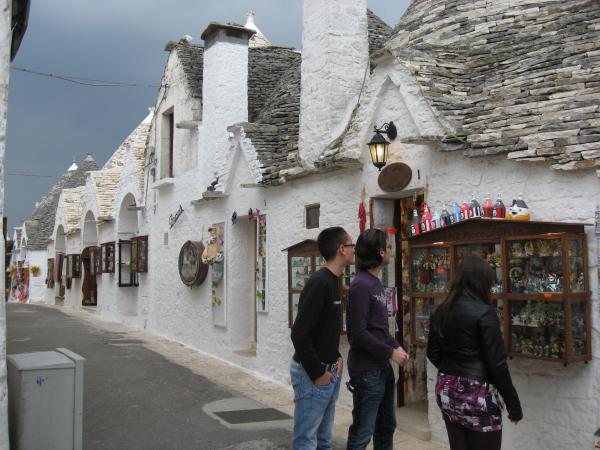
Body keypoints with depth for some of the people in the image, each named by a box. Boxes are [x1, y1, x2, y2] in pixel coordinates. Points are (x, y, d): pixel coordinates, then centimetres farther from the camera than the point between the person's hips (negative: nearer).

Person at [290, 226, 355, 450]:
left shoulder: (332, 281, 10)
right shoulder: (319, 282, -19)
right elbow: (299, 334, -24)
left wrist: (336, 358, 9)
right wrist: (318, 373, -17)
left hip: (330, 371, 9)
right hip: (313, 373, -9)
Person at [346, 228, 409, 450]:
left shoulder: (376, 283, 11)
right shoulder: (361, 285, -18)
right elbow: (359, 332, -23)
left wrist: (396, 346, 2)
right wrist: (390, 352, -15)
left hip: (383, 367, 10)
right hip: (367, 369, -10)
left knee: (386, 426, 20)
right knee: (363, 432, 0)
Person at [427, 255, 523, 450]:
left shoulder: (442, 311, 5)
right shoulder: (484, 312, -14)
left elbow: (432, 353, 12)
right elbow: (497, 363, -14)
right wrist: (513, 404, -6)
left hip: (447, 391, 7)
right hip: (476, 394, -6)